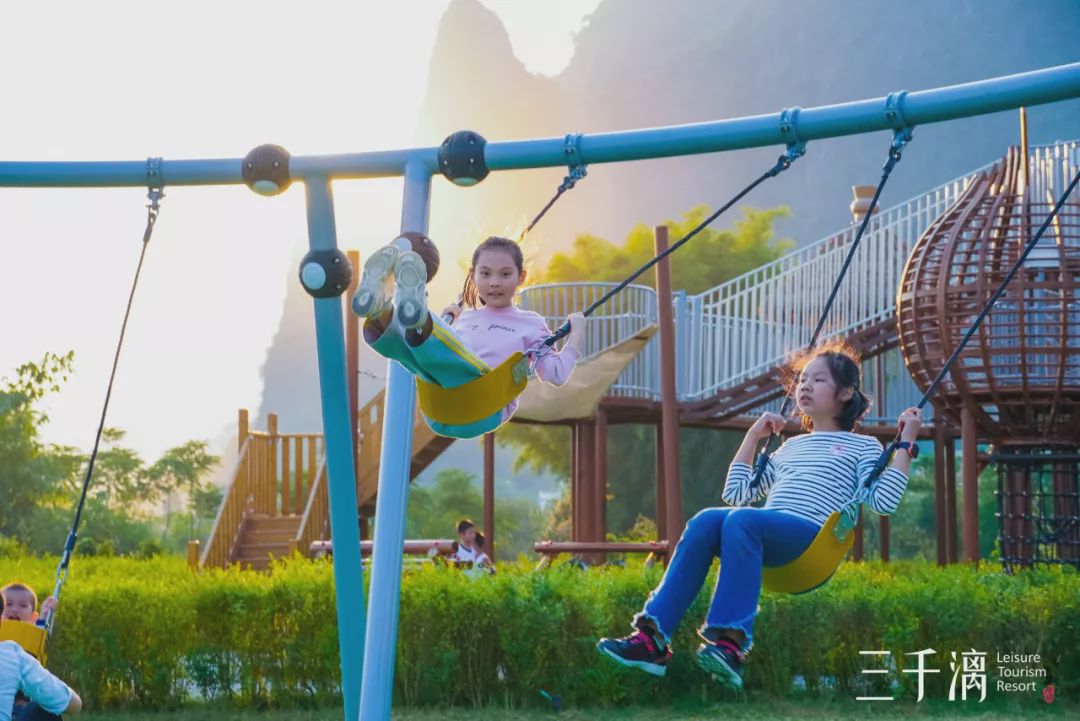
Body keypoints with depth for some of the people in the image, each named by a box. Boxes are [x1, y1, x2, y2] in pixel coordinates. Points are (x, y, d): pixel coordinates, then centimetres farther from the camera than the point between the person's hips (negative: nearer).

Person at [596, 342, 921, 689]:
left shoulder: (863, 446, 18)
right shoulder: (791, 446, 35)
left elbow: (884, 501, 0)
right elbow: (737, 492, 34)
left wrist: (905, 443, 0)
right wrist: (753, 436, 35)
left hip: (812, 535, -5)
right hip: (766, 536, 6)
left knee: (741, 520, -36)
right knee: (706, 521, -27)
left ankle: (730, 645, -49)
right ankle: (652, 638, -39)